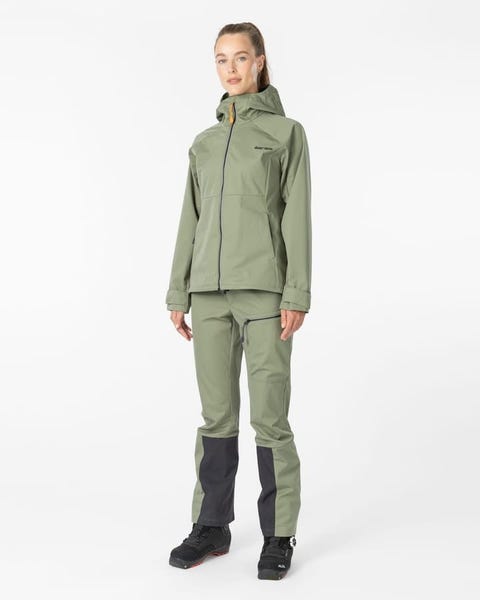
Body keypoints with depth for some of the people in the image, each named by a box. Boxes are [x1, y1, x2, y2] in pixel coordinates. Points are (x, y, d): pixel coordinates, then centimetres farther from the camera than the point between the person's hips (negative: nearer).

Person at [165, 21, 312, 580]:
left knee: (269, 416, -3)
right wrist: (178, 295, 10)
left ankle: (278, 535, 9)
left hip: (264, 288, -4)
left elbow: (297, 216, -3)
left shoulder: (286, 131, 4)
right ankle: (211, 526, 19)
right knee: (216, 414, 8)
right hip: (210, 290, 4)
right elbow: (191, 221, 15)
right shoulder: (204, 143, 16)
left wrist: (296, 295, -11)